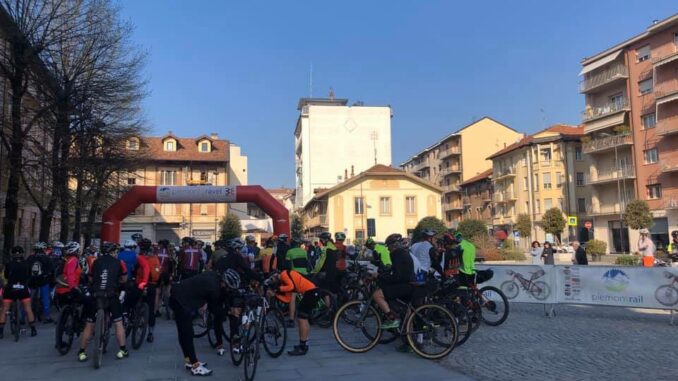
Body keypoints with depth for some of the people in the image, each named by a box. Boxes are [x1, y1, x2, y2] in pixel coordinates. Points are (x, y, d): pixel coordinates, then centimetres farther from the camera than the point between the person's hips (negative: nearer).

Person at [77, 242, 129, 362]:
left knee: (89, 325, 13)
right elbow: (124, 279, 14)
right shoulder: (118, 262, 7)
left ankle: (82, 352, 16)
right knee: (118, 323, 10)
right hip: (111, 296, -2)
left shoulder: (96, 262, 11)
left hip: (95, 296, 2)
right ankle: (123, 350, 9)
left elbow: (90, 279, 16)